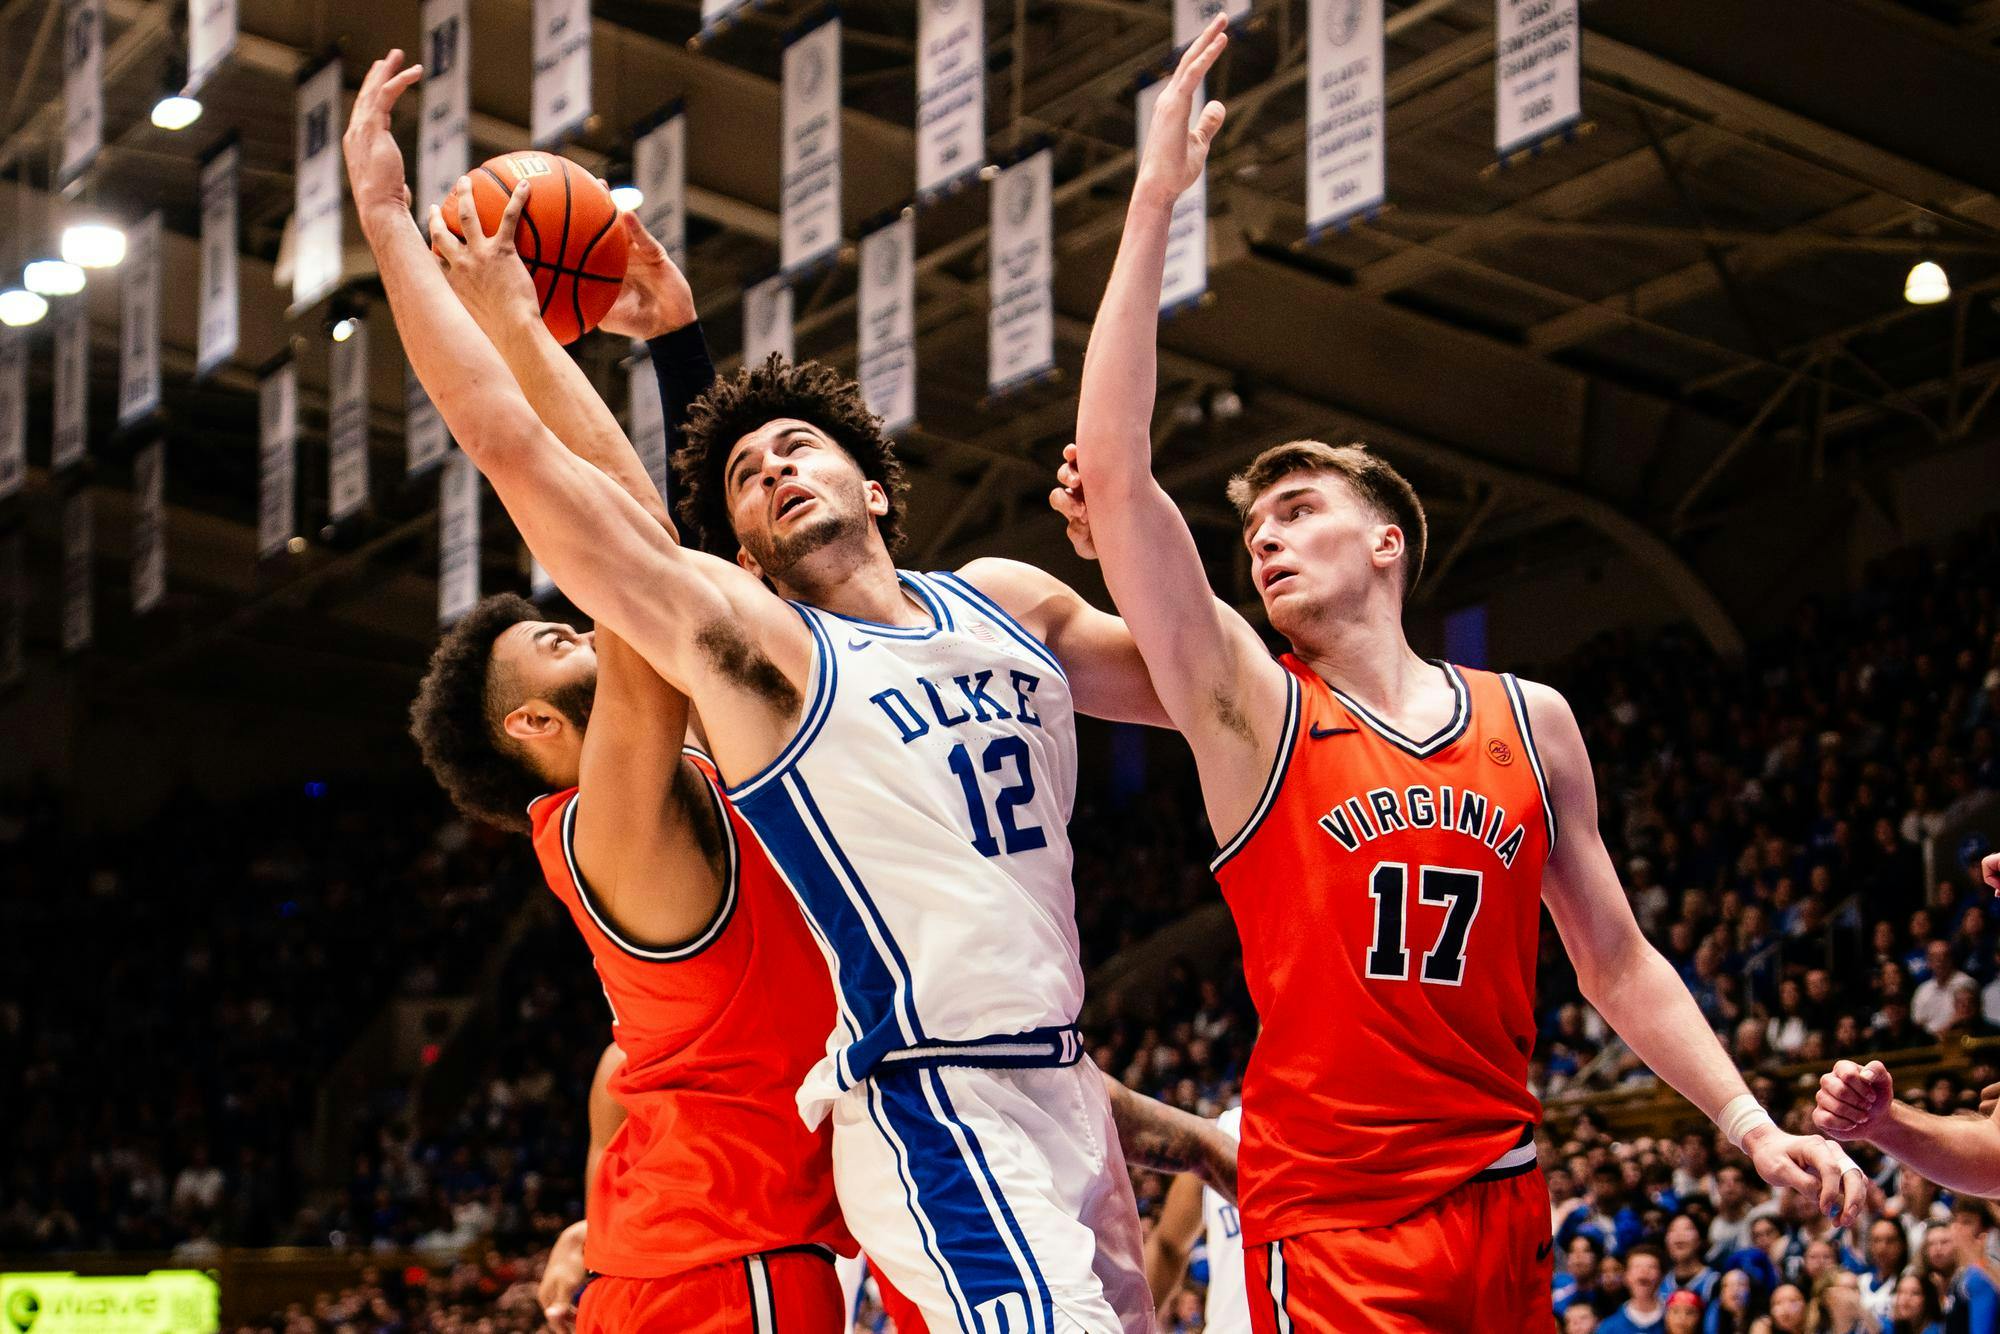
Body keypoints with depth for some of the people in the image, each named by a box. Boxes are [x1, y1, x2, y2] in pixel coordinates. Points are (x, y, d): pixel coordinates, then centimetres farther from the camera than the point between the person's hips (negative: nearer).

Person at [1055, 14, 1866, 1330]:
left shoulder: (1532, 722, 10)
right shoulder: (1249, 710, 0)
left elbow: (1615, 960, 16)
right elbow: (1114, 470, -11)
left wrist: (1747, 1121, 3)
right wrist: (1156, 200, -12)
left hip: (1504, 1196, 3)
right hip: (1328, 1217, -3)